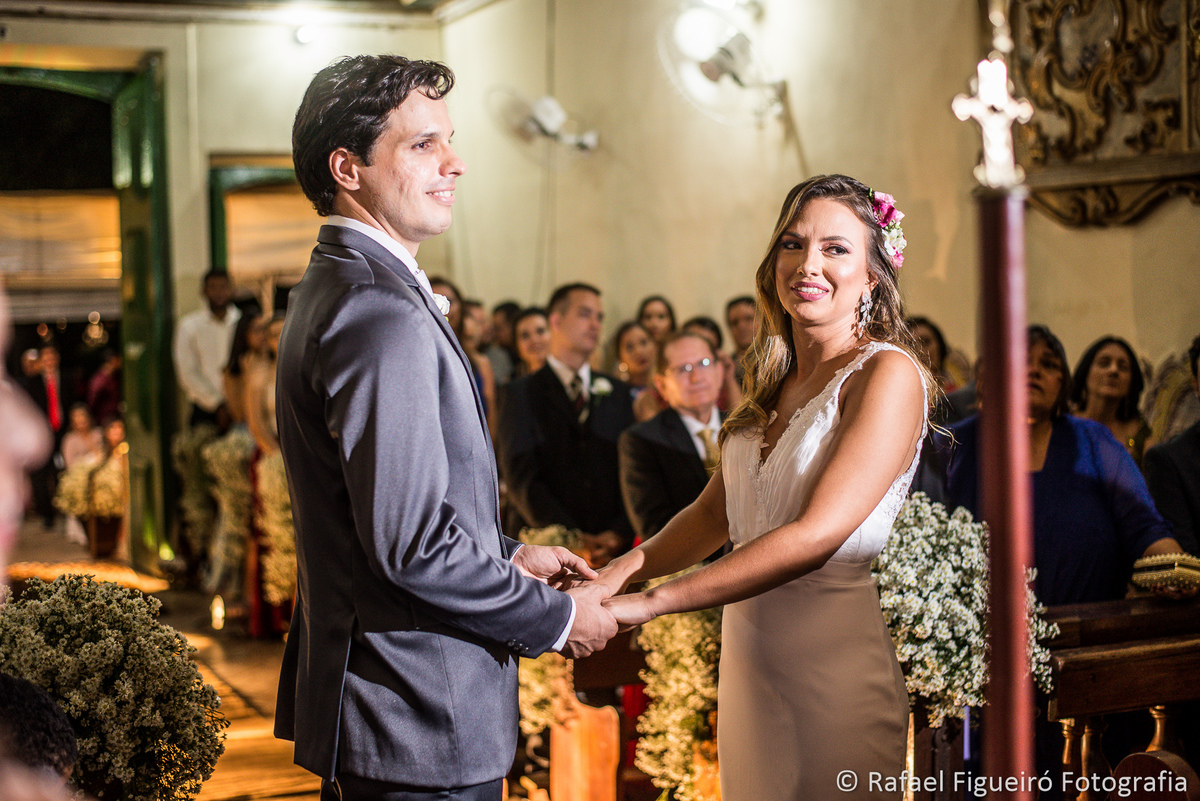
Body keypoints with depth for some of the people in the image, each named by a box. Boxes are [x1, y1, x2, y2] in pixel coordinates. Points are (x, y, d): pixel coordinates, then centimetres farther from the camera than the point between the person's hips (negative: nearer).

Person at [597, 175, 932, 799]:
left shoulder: (888, 373, -12)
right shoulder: (774, 382, 11)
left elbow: (817, 535, -21)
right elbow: (714, 514, 12)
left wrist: (650, 601, -23)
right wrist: (621, 572, -7)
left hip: (838, 661, -7)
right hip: (749, 653, 7)